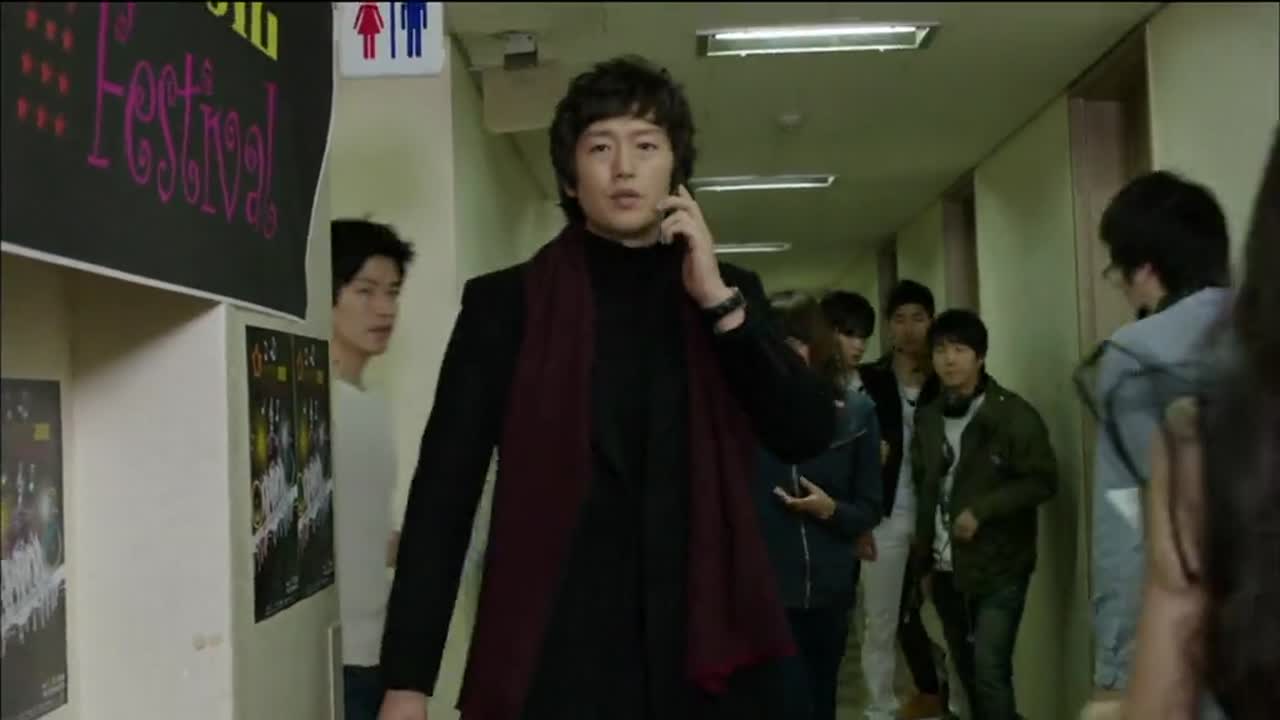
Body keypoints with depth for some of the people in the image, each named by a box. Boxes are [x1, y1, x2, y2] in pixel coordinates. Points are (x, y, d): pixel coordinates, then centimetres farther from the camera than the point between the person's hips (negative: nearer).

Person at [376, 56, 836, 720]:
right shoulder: (507, 303, 1)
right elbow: (446, 489, -3)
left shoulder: (728, 293, 9)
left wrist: (720, 302, -8)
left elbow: (808, 436, 0)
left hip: (709, 655, 2)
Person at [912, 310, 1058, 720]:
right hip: (947, 569, 6)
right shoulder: (928, 418, 9)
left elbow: (1043, 481, -12)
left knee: (990, 671, -14)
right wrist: (925, 561, 14)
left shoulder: (1013, 415, -8)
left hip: (999, 567, -5)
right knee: (969, 673, 13)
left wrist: (981, 509, -19)